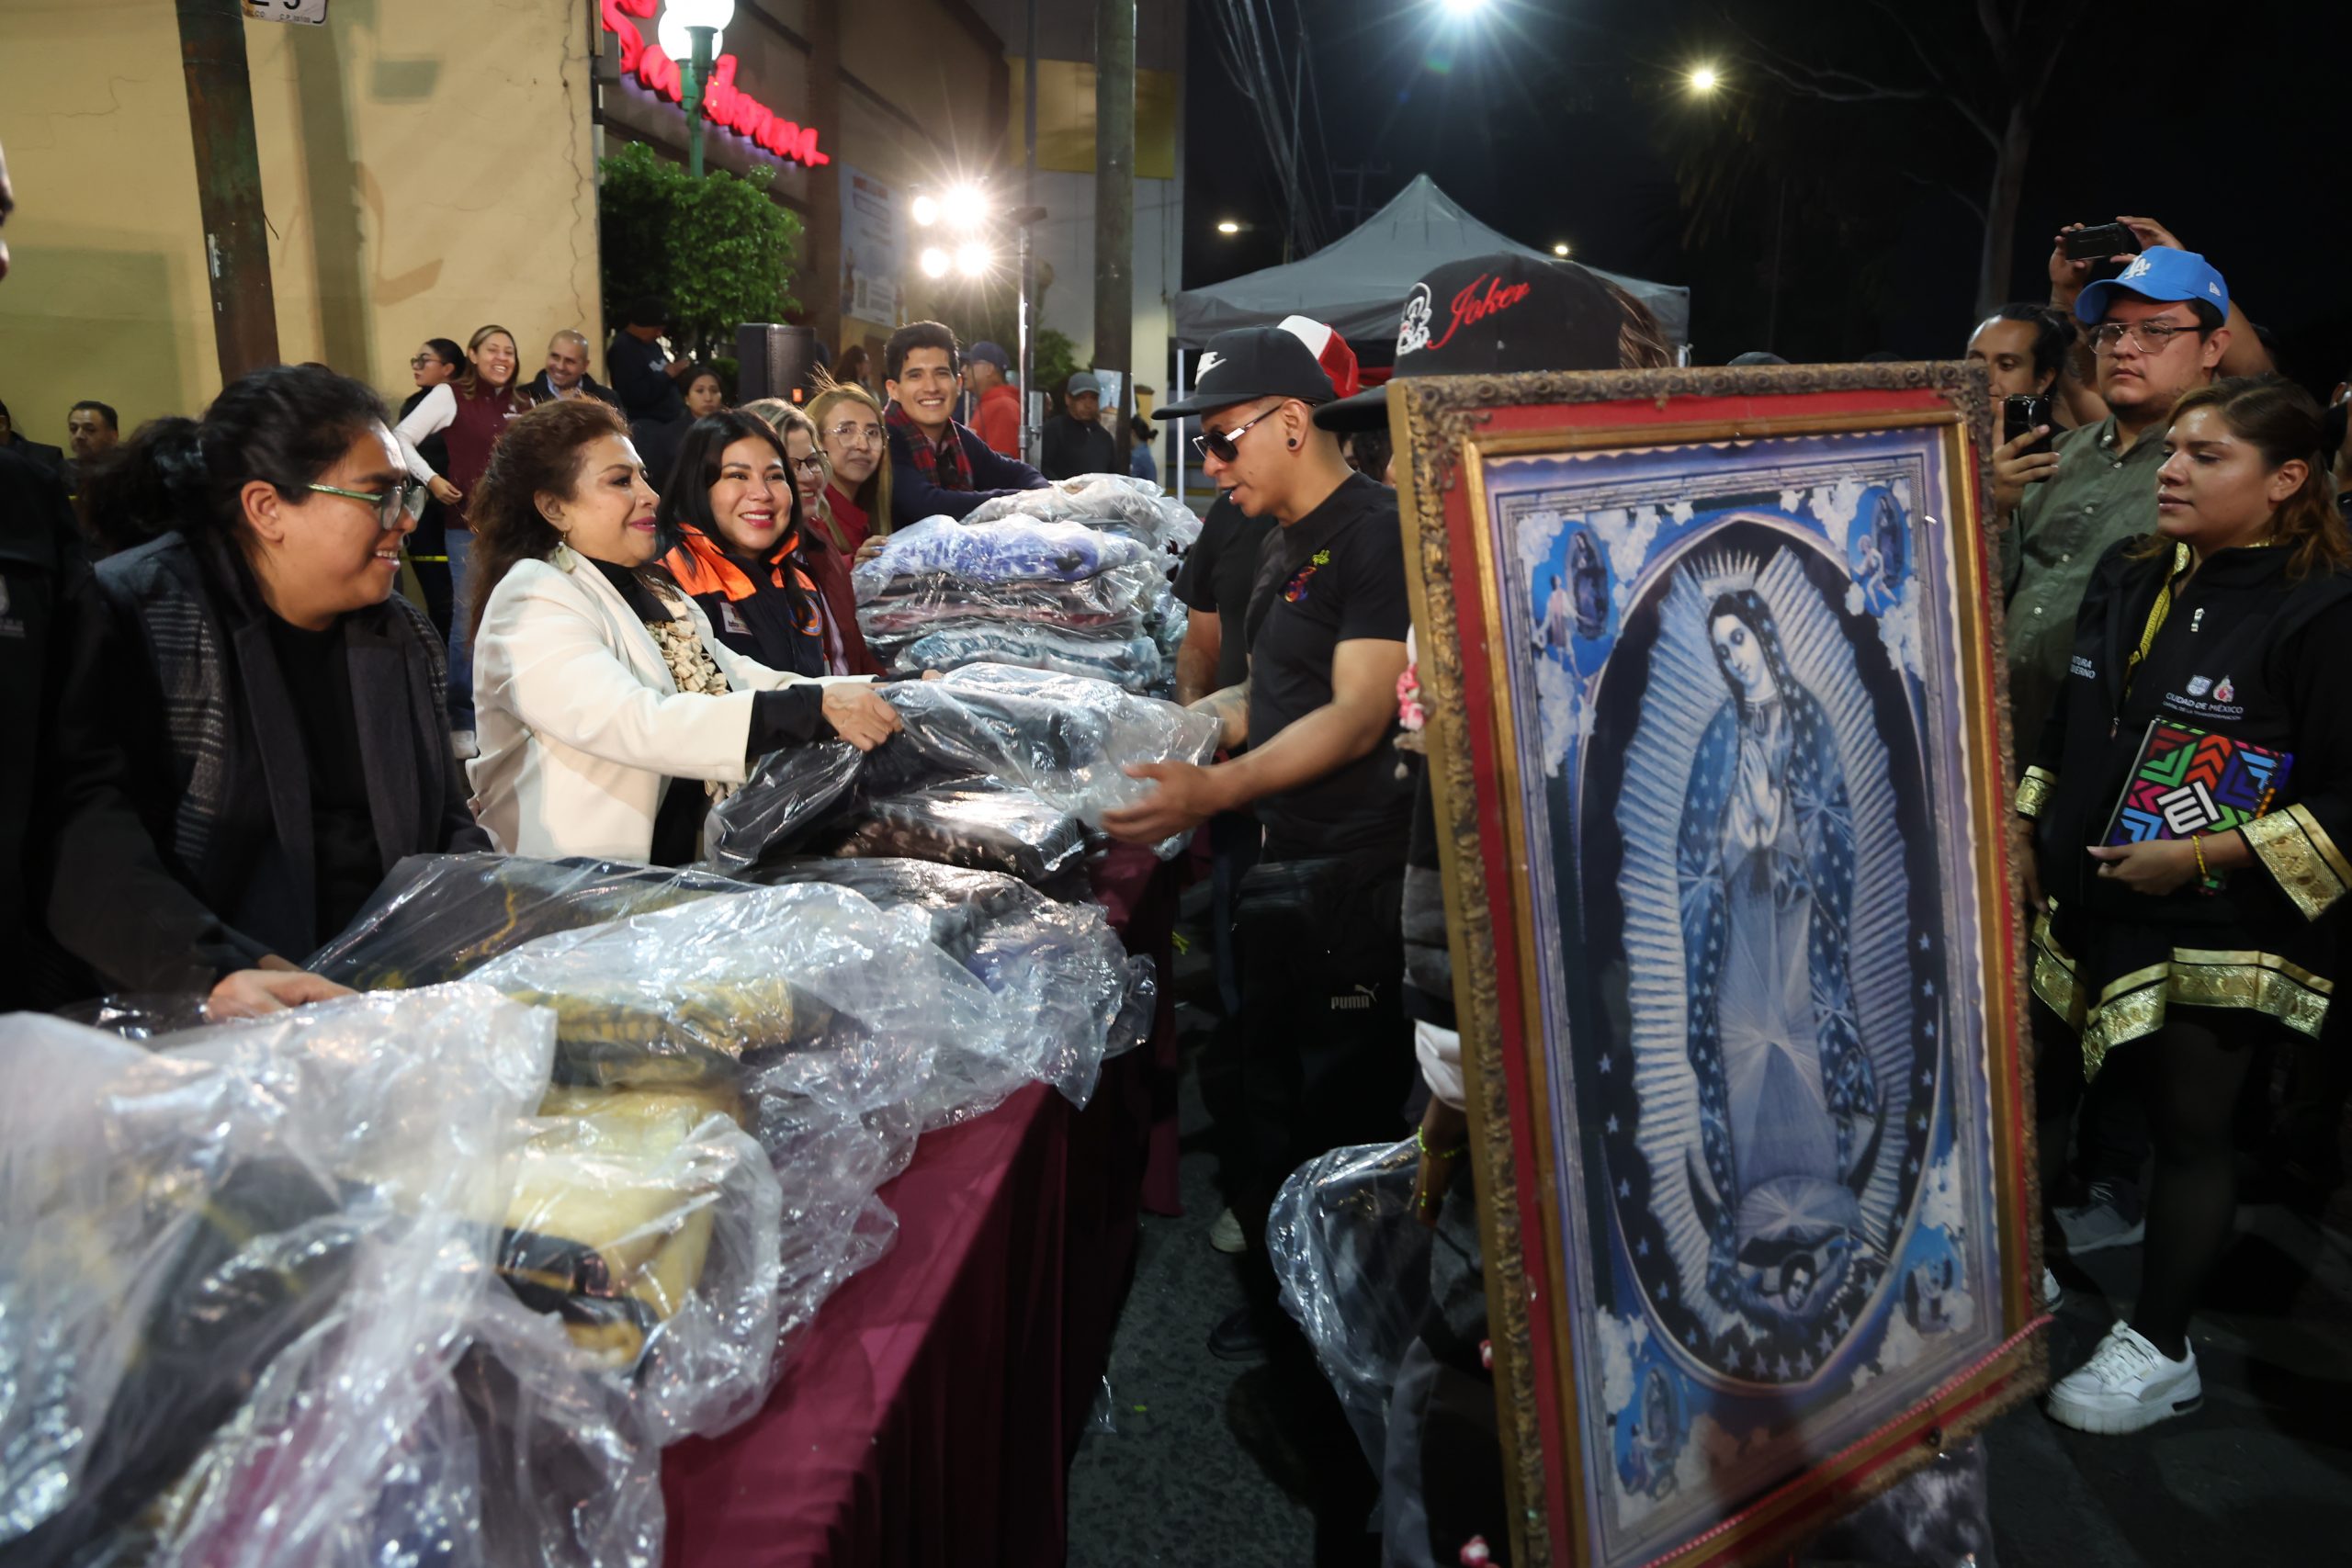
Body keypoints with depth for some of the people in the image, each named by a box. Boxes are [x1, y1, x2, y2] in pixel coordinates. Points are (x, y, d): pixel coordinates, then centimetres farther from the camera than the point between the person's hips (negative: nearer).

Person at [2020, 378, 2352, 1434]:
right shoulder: (2125, 576, 6)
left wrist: (2205, 855, -21)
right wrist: (2026, 826, 11)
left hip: (2211, 931, -7)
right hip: (2081, 903, 7)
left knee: (2188, 1131, 7)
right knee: (2031, 1097, 16)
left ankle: (2159, 1351, 25)